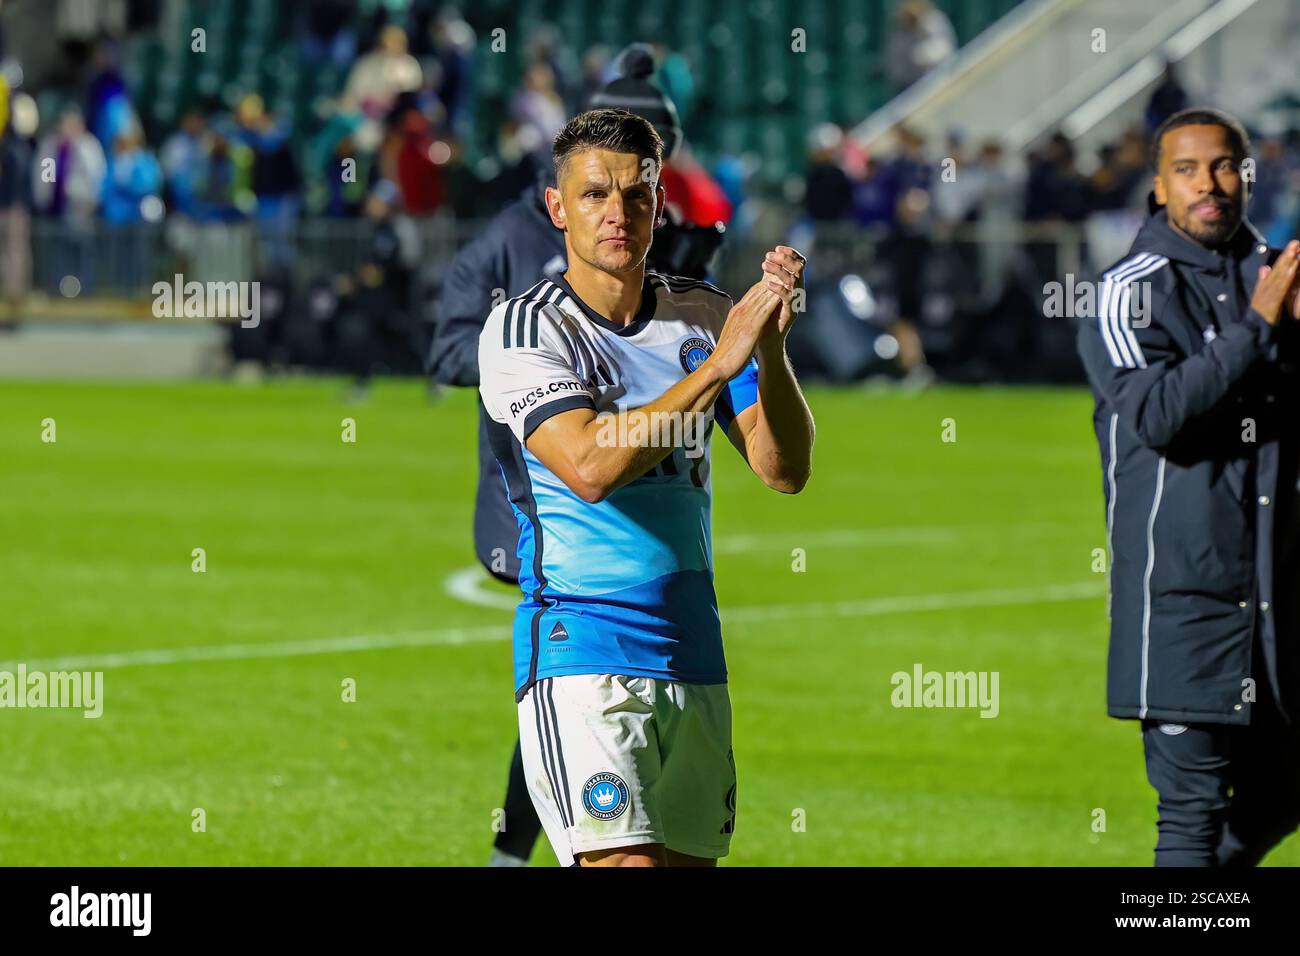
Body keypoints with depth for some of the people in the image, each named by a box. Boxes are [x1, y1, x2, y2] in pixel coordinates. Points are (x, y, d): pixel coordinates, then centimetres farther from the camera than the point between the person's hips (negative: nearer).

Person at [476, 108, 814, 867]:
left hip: (693, 656, 5)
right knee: (626, 861, -19)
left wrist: (771, 350, -15)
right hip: (581, 653, -5)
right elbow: (589, 467, -20)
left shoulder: (705, 315, 9)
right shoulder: (523, 328, -5)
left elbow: (784, 470, 2)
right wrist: (717, 365, -23)